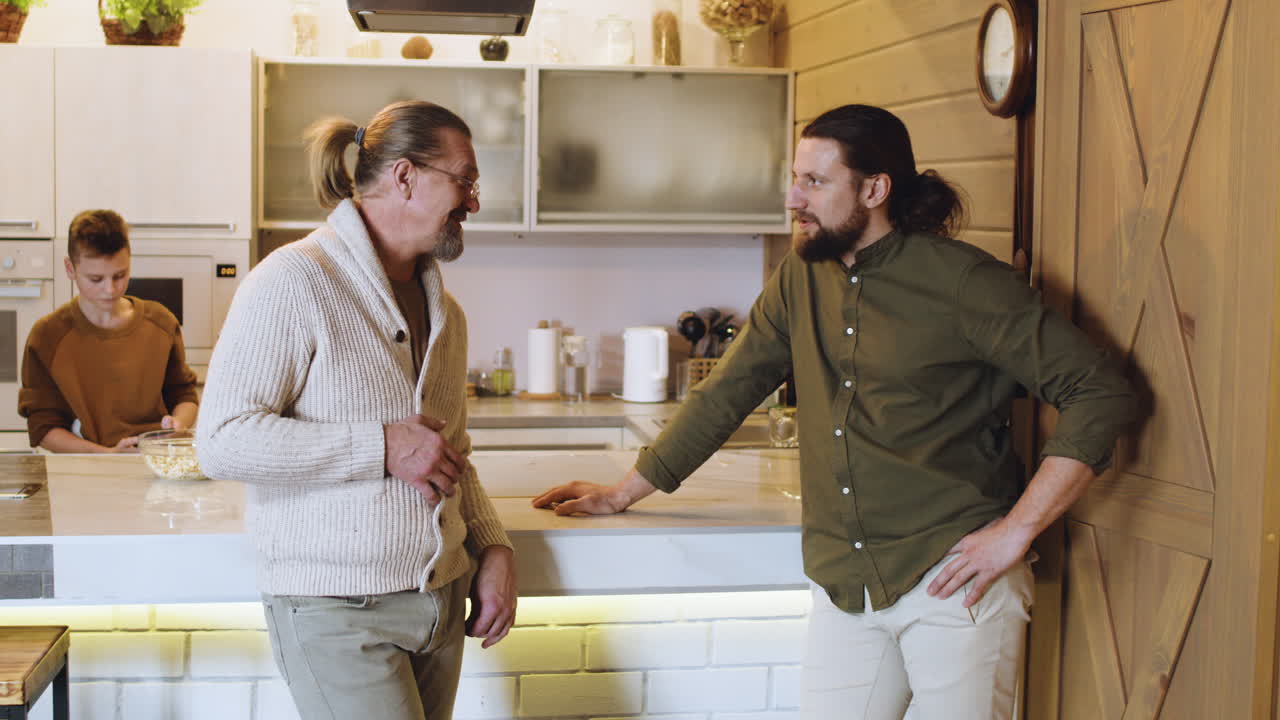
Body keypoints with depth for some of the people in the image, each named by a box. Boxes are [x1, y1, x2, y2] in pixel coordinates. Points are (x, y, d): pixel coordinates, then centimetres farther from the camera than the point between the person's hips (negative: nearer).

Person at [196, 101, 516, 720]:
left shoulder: (444, 313, 16)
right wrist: (383, 448, -17)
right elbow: (223, 442, -18)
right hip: (336, 610, -7)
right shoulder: (296, 281, -10)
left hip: (443, 600, 8)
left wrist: (493, 548, 8)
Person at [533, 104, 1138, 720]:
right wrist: (623, 494, 19)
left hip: (953, 580, -5)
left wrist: (1017, 530, -16)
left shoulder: (963, 282, -9)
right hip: (844, 588, 5)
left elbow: (1102, 392, -11)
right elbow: (726, 393, 18)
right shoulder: (801, 279, 9)